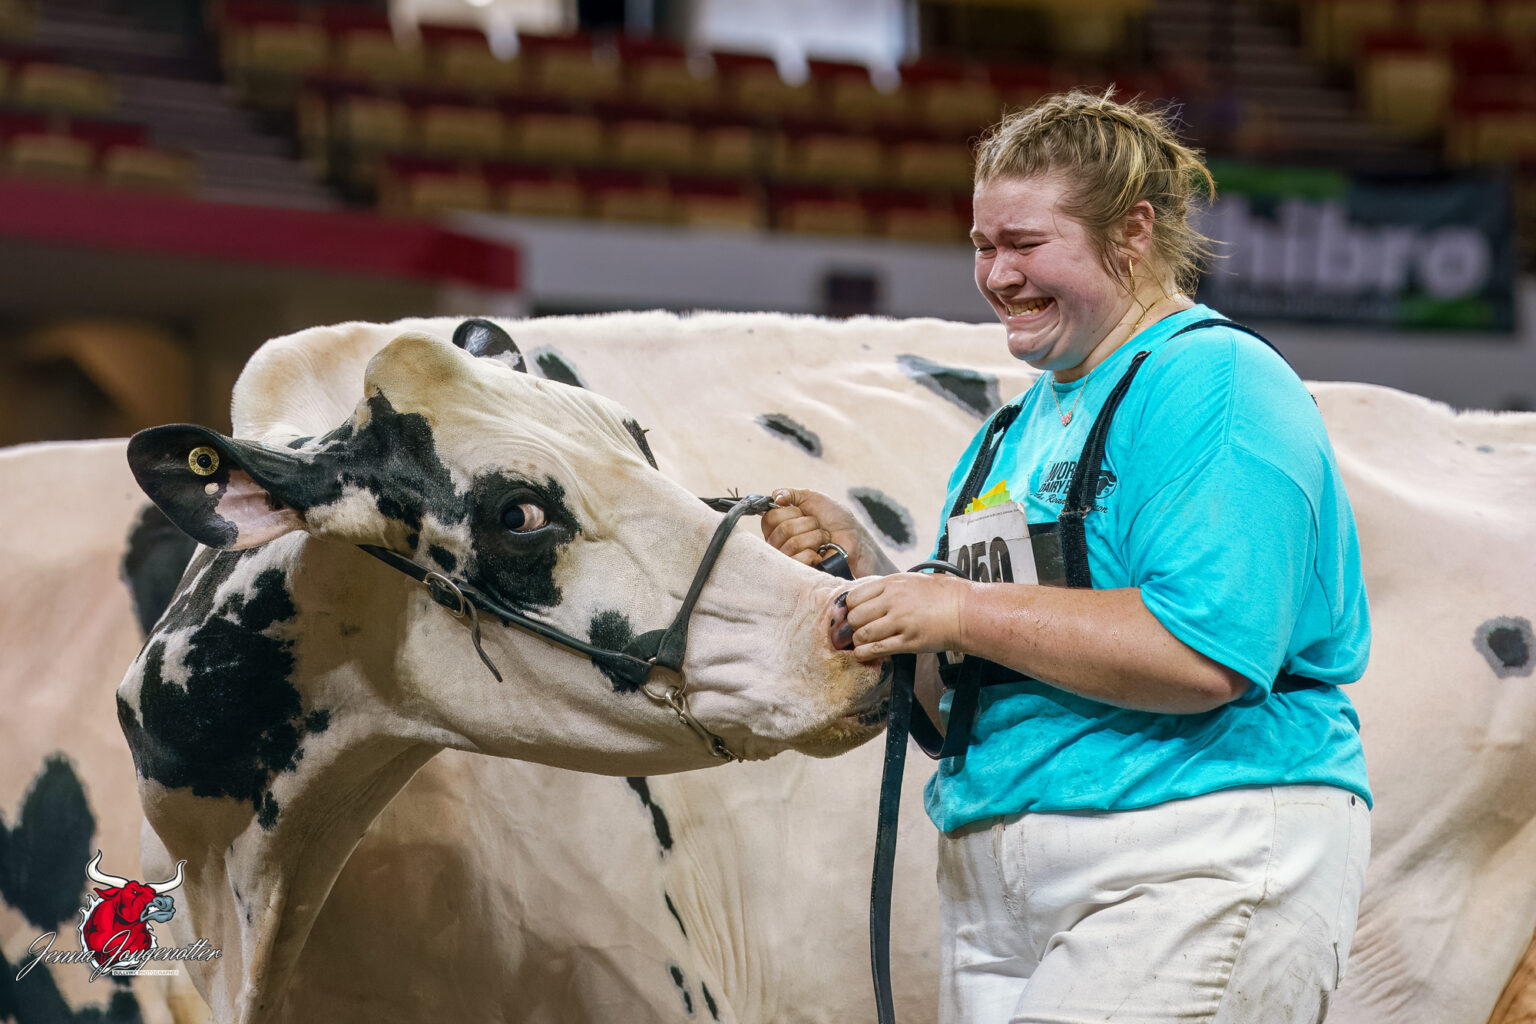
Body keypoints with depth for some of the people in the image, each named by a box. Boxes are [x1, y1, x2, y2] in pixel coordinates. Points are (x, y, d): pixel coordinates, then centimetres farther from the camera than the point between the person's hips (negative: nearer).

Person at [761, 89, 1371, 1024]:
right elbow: (962, 691, 22)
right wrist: (865, 568, 5)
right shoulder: (1023, 424, 19)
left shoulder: (1218, 386, -9)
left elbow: (1201, 656, -23)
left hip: (1199, 874, -9)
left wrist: (961, 610, -17)